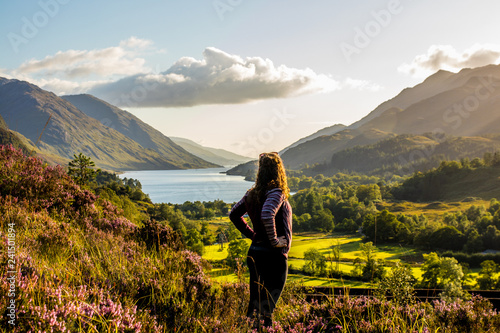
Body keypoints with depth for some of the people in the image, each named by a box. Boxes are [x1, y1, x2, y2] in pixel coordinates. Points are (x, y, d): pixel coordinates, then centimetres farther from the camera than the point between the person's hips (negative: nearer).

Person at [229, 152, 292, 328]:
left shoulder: (252, 193, 7)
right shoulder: (276, 192, -16)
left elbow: (234, 214, 18)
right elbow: (267, 215, -32)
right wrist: (274, 240, -20)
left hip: (254, 252, 8)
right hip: (273, 255, -8)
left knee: (255, 303, 16)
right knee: (266, 307, -1)